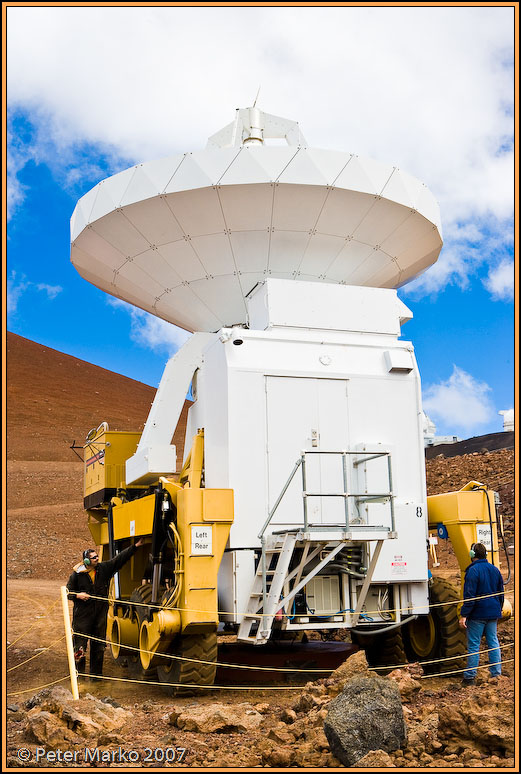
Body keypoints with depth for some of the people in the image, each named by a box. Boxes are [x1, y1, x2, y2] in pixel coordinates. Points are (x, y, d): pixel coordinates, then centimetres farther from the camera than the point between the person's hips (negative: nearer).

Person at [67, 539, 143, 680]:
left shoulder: (104, 568, 3)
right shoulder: (77, 574, -4)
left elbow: (120, 558, 2)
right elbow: (68, 591, 4)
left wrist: (135, 546, -2)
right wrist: (78, 595, -15)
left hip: (100, 615, 4)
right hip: (83, 615, -3)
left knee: (99, 646, 10)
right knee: (80, 644, -1)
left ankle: (96, 673, 22)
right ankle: (78, 672, 12)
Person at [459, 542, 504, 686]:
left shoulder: (473, 570, -14)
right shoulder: (495, 570, 10)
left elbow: (469, 596, -18)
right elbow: (501, 593, 18)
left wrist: (464, 615, -15)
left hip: (477, 614, -7)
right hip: (493, 613, 7)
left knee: (473, 645, -1)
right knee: (493, 642, 12)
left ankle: (470, 677, 4)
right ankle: (496, 674, 14)